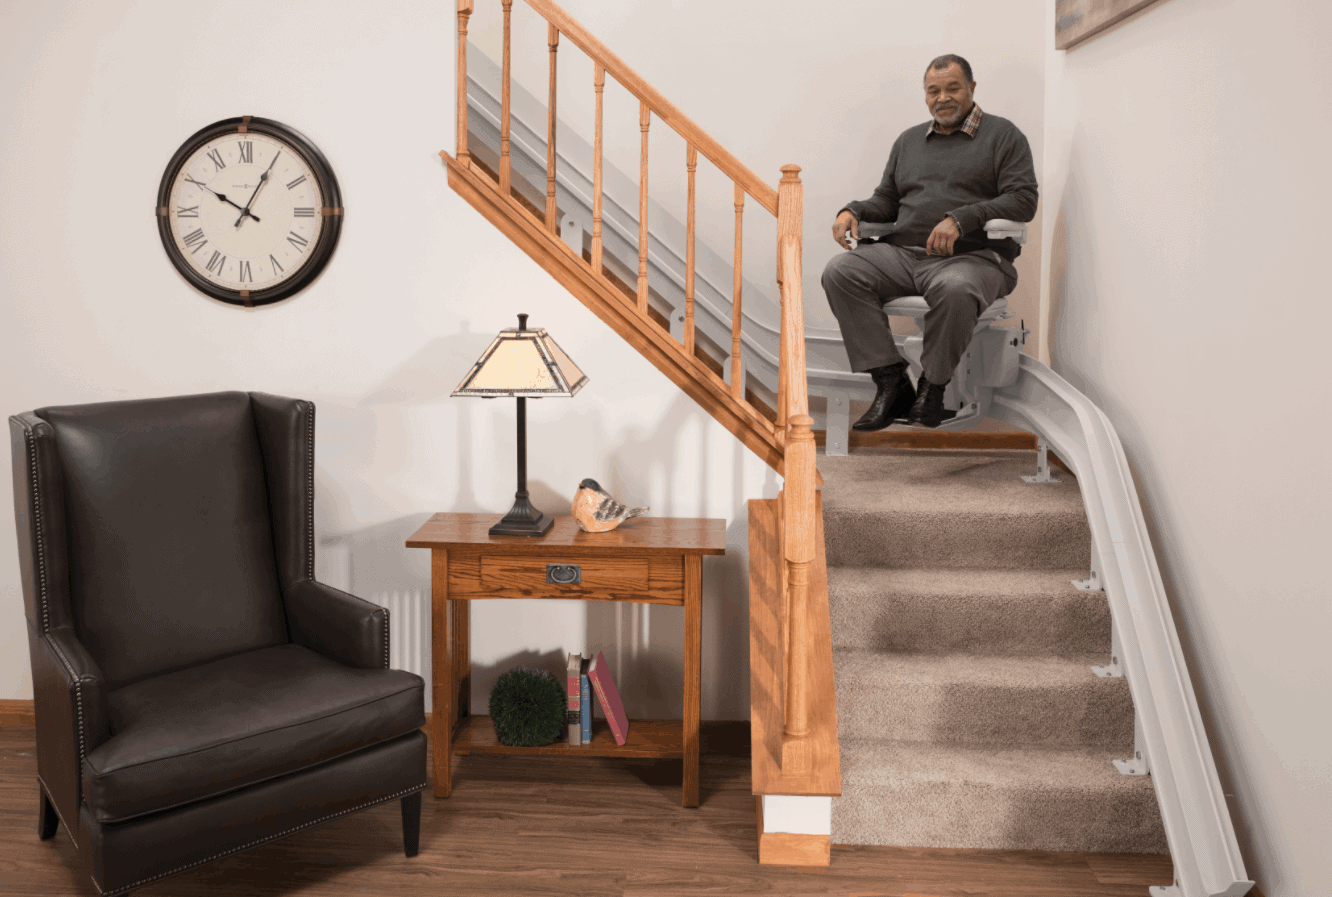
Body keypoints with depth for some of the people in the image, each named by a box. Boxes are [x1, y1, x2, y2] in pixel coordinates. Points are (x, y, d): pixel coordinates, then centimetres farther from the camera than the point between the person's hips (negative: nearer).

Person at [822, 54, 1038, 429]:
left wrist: (961, 220, -18)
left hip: (974, 256, -5)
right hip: (902, 254, 5)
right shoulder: (908, 140, 26)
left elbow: (1023, 201, -3)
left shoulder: (1003, 135, 9)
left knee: (954, 289, -41)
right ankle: (891, 382, -23)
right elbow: (886, 201, 28)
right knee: (840, 272, -22)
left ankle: (932, 387, -17)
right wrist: (853, 211, 4)